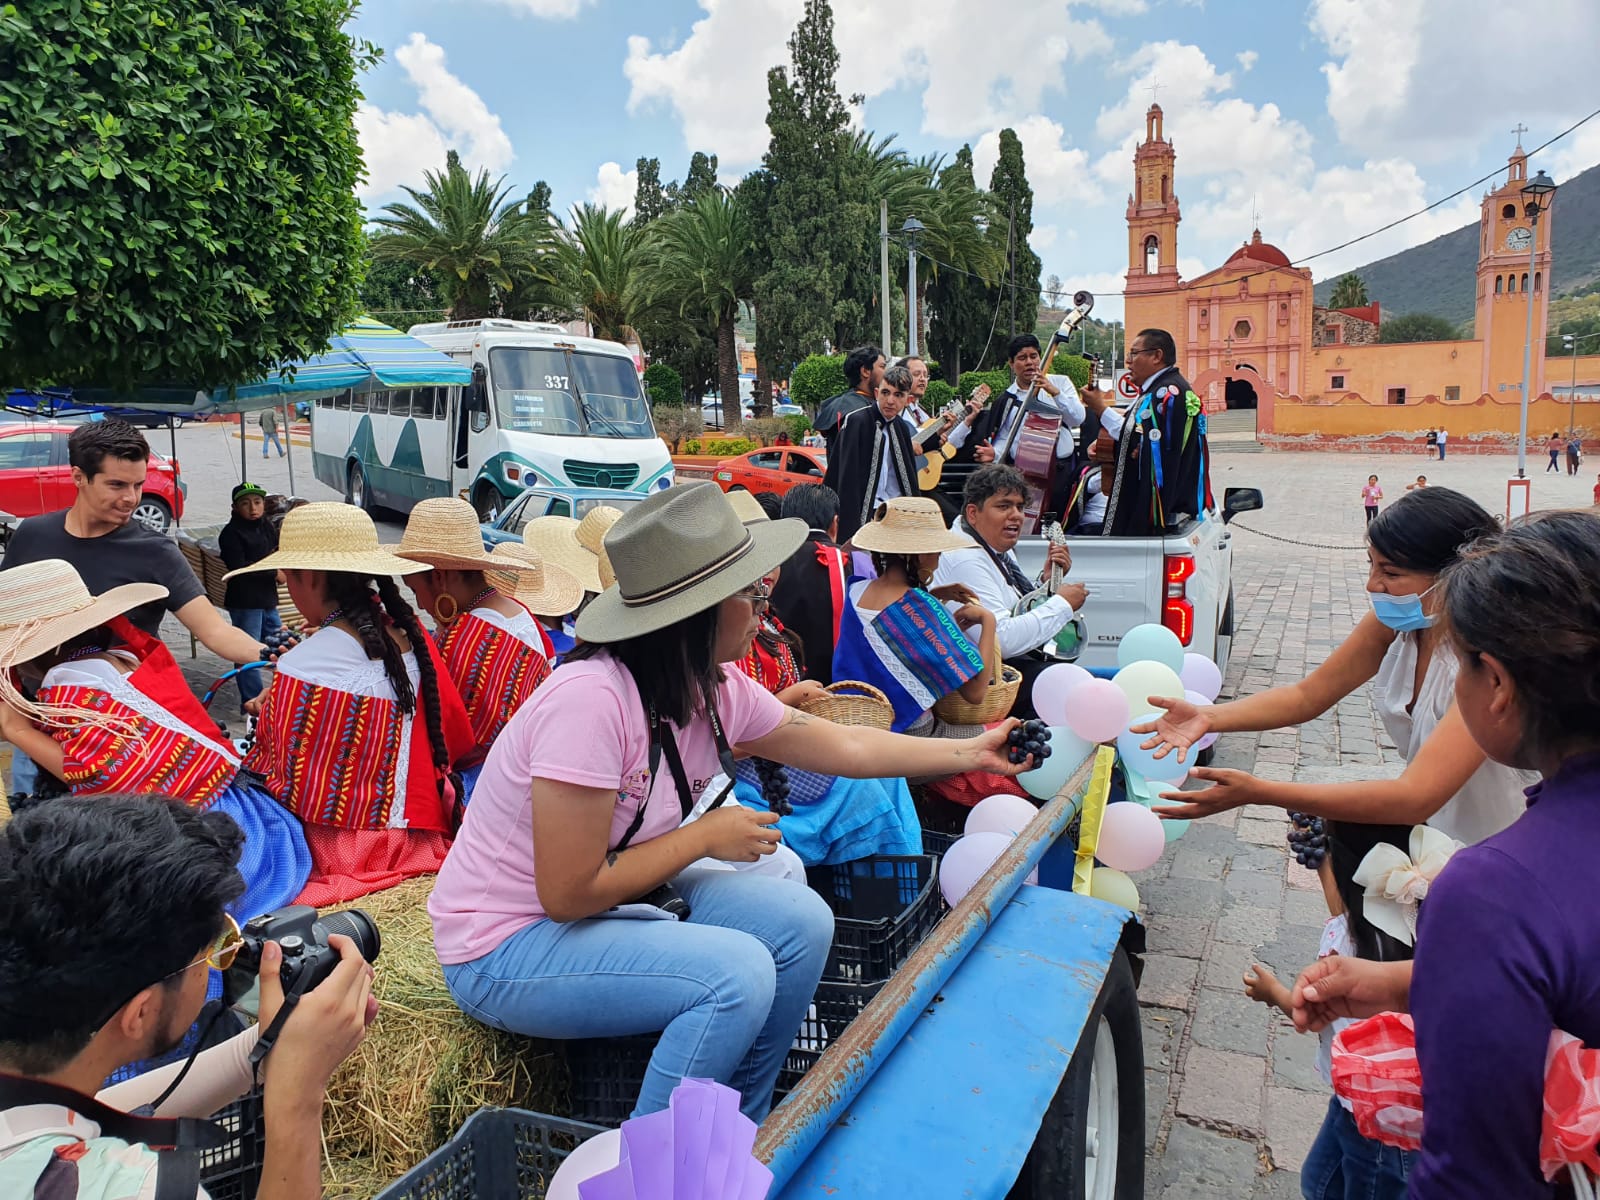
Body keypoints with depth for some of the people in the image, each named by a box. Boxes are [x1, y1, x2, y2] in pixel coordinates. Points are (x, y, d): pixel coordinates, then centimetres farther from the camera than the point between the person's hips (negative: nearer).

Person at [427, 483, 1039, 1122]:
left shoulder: (719, 691, -6)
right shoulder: (593, 699, -31)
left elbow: (846, 745, 8)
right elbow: (569, 894, -28)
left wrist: (972, 752, 12)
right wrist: (706, 836, -19)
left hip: (614, 900, 8)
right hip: (506, 949, -8)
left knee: (801, 922, -4)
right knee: (737, 972, -24)